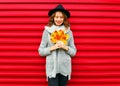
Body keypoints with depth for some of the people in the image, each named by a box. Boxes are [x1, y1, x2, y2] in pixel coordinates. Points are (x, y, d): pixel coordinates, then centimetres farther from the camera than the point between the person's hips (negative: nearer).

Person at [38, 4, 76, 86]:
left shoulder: (69, 32, 3)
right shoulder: (47, 31, -1)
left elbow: (73, 52, 6)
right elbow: (41, 51, 1)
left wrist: (65, 47, -11)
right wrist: (52, 48, -13)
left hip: (65, 68, 2)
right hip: (52, 69, -2)